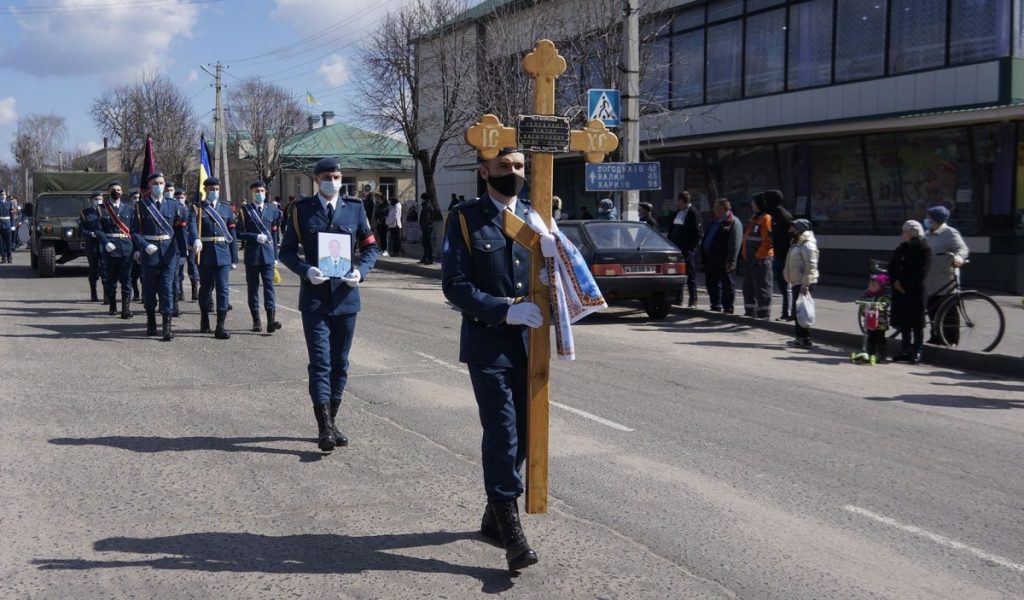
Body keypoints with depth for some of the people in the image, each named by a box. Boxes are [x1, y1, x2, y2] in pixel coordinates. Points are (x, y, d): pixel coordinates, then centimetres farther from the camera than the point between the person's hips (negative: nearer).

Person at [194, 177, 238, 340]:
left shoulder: (226, 209, 11)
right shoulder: (197, 209, 3)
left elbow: (232, 235, 10)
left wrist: (234, 258, 7)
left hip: (223, 254, 1)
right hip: (205, 254, -1)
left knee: (223, 288, -5)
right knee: (206, 288, 11)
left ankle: (221, 326, -5)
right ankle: (204, 322, 29)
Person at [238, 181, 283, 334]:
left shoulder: (272, 210, 9)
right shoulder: (245, 210, 2)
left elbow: (274, 234, 11)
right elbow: (240, 233, -2)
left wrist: (275, 255, 10)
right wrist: (256, 237, -15)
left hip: (268, 254, 1)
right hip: (252, 255, -1)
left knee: (269, 285, -7)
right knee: (253, 287, 4)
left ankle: (271, 319, -14)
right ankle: (256, 321, 10)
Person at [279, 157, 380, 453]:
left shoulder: (355, 209, 8)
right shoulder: (301, 209, 3)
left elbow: (371, 246, 10)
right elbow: (287, 251, 3)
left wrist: (361, 271, -10)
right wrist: (306, 271, -15)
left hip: (345, 295, 3)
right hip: (314, 296, -2)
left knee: (340, 362, 9)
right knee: (320, 361, -8)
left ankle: (331, 422, 21)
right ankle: (325, 427, -9)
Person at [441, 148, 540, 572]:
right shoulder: (465, 219, -3)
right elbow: (454, 285, -10)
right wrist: (505, 311, -20)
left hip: (529, 344, 5)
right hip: (488, 345, -5)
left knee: (523, 431, 11)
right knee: (502, 433, -8)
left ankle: (494, 513, 29)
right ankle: (510, 528, -1)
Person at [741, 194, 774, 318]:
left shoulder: (766, 218, -13)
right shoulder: (753, 218, 16)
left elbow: (767, 240, -19)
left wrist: (758, 255, -19)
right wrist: (745, 254, 16)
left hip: (761, 259, -10)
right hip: (749, 258, 10)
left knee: (762, 289, -4)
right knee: (748, 287, 15)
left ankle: (763, 315, 1)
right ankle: (750, 313, 23)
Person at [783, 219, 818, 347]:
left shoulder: (807, 245, -15)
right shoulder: (797, 243, 18)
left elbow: (811, 266, -23)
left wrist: (805, 284, -27)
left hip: (803, 284, -11)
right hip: (797, 283, 11)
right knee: (796, 311, 15)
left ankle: (805, 339, -8)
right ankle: (800, 337, 23)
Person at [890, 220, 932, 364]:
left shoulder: (924, 250, -7)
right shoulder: (902, 248, 11)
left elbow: (921, 272, -15)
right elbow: (892, 266, 9)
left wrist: (904, 284, -16)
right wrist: (895, 282, -7)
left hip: (915, 291, -6)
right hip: (900, 290, 6)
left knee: (917, 324, 0)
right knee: (903, 322, 10)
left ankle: (916, 353, 5)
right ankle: (905, 351, 18)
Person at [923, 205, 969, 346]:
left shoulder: (950, 233, -8)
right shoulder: (929, 235, 17)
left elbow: (963, 249, -18)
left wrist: (959, 257, -38)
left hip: (945, 282, -8)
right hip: (930, 281, 8)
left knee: (948, 311, -3)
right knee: (933, 310, 13)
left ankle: (952, 339, 2)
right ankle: (936, 337, 22)